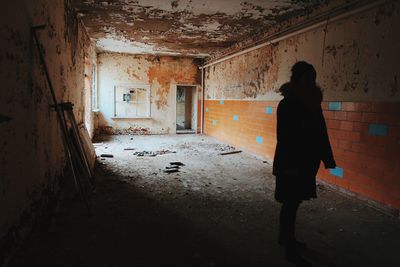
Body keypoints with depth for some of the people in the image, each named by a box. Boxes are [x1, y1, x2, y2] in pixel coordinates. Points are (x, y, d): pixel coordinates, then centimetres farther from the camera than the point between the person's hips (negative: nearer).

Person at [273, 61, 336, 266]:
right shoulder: (287, 104, -13)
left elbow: (320, 133, 8)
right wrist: (289, 165, -21)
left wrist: (327, 159, 5)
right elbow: (283, 137, -17)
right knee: (291, 203, 1)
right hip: (292, 163, -7)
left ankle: (285, 238, 35)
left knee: (292, 202, 18)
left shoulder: (312, 103, 8)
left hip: (306, 162, 7)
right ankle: (291, 250, 14)